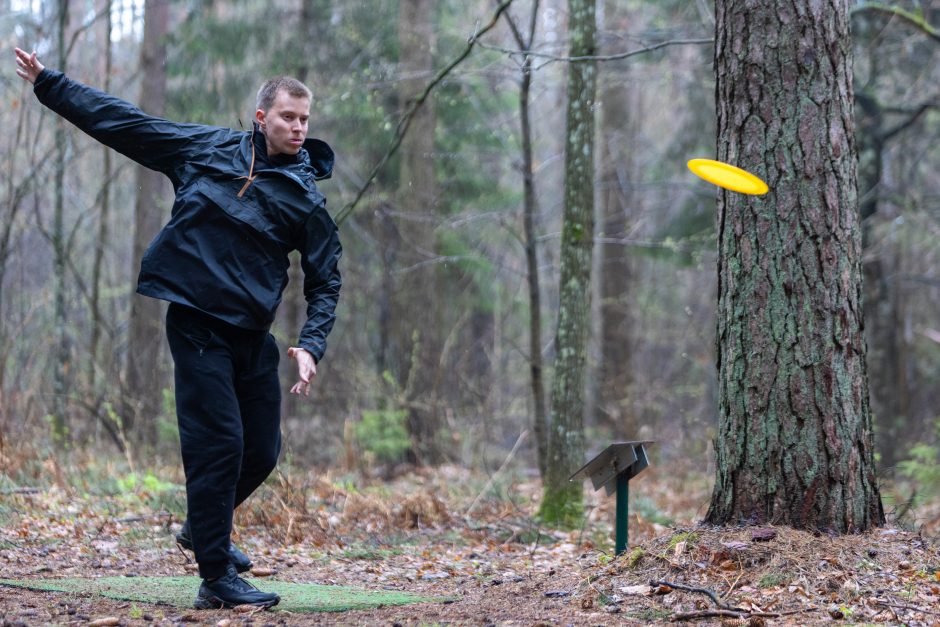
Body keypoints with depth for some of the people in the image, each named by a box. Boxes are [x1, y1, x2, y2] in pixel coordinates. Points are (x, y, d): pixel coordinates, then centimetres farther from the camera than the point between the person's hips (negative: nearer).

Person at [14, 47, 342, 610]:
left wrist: (312, 345, -8)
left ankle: (203, 528, 35)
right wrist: (47, 82, 9)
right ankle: (217, 577, -5)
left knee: (263, 450, 7)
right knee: (218, 444, -11)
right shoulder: (209, 149, 4)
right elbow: (121, 121, 8)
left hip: (253, 334, 4)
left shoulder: (307, 198, 8)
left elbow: (325, 282, 8)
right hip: (197, 321, -4)